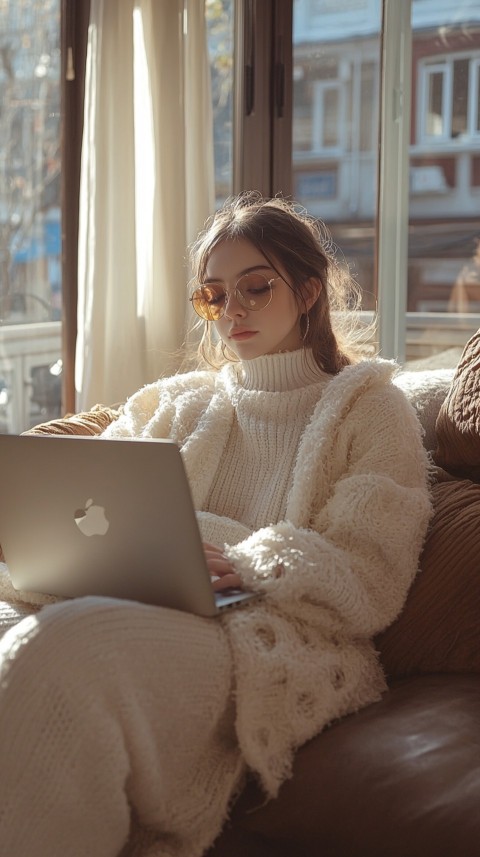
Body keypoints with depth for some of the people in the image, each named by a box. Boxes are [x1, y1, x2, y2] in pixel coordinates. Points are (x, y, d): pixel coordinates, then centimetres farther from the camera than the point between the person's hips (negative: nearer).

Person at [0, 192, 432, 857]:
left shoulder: (371, 409, 14)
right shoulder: (173, 403, 27)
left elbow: (365, 586, 1)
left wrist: (234, 564, -16)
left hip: (282, 645, -4)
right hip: (148, 617, 4)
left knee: (65, 645, -35)